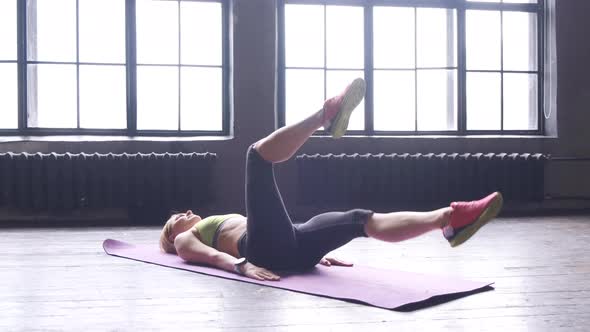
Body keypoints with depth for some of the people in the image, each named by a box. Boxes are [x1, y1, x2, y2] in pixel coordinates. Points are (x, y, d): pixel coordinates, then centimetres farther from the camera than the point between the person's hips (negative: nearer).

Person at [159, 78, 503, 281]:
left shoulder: (224, 221, 42)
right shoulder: (186, 240, 26)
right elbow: (214, 256, 1)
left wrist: (318, 251, 17)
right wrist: (242, 264, -19)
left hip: (290, 246, 6)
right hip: (265, 246, -6)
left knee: (359, 219, -13)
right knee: (258, 152, -15)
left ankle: (448, 218, -33)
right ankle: (326, 115, -37)